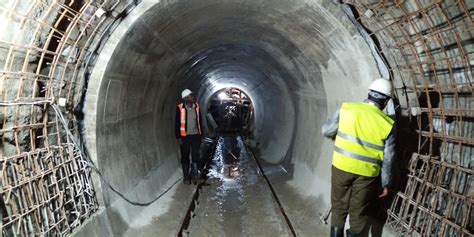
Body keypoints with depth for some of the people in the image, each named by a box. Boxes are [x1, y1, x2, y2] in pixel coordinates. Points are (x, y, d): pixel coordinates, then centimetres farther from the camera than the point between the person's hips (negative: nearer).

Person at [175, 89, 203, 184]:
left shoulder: (196, 106, 3)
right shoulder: (180, 108, -9)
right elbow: (177, 124, -6)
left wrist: (201, 134, 12)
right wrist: (178, 137, -9)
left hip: (195, 135, 3)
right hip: (185, 136, -3)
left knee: (196, 156, 2)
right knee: (185, 157, 8)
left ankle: (194, 174, 14)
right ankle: (186, 177, 19)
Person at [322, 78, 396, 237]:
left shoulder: (346, 108, -6)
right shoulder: (387, 124, -7)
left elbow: (326, 131, 3)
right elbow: (387, 158, -1)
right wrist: (385, 183, 10)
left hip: (341, 167, 1)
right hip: (366, 173, -1)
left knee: (339, 208, 18)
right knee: (359, 213, 15)